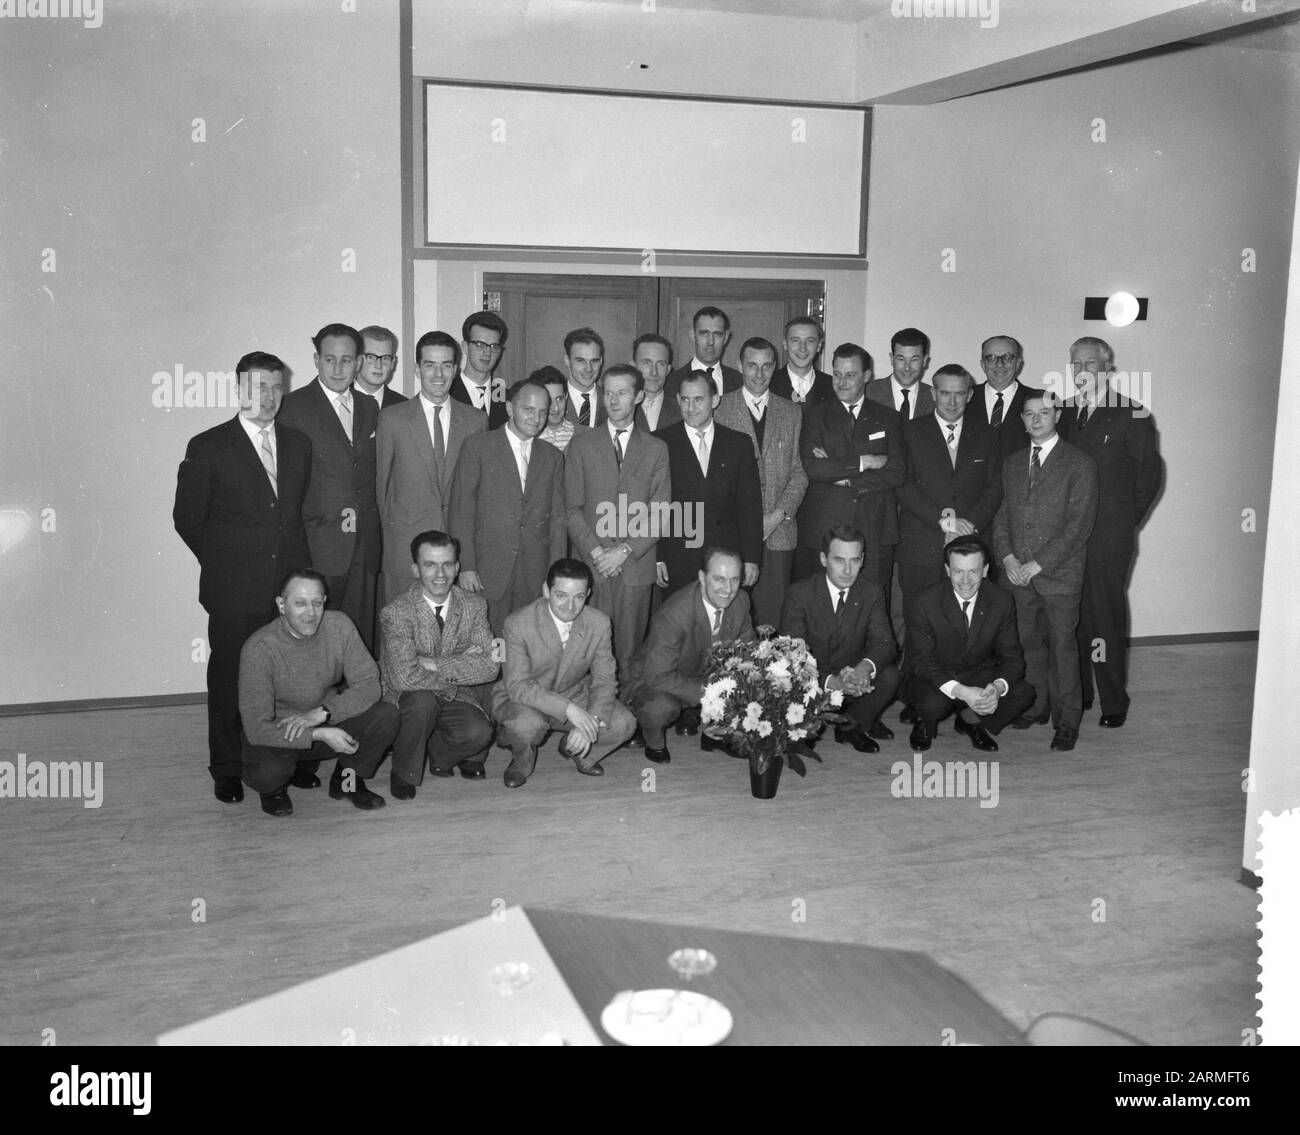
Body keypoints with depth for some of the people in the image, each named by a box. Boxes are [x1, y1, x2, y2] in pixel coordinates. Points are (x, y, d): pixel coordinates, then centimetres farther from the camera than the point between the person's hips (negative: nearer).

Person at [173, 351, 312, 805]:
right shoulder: (208, 448, -2)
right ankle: (228, 771, 19)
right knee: (230, 679, 6)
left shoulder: (298, 445, 11)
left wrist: (297, 561, 9)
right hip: (234, 592, -3)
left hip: (291, 582, 3)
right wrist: (224, 561, 5)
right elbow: (187, 518, 3)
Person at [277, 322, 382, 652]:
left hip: (364, 547, 5)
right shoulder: (295, 406, -2)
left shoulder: (369, 407, 15)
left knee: (360, 634, 4)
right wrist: (331, 515, -8)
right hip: (318, 547, -4)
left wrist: (359, 509, 7)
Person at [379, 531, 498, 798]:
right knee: (421, 700, -35)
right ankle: (403, 773, -7)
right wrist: (460, 668, -19)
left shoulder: (474, 605, -4)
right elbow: (404, 677, -28)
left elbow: (490, 665, -14)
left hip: (455, 697, 3)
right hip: (406, 703, -3)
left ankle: (438, 754, 11)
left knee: (478, 733, -25)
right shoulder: (396, 612, -17)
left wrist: (435, 663, -22)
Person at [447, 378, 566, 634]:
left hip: (535, 574, 3)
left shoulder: (552, 457, 13)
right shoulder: (477, 446, 2)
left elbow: (557, 517, 11)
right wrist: (466, 566, -8)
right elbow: (460, 510, -2)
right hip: (488, 570, -2)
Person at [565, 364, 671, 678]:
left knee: (629, 649, 1)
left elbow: (660, 512, 3)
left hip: (636, 566, 0)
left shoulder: (656, 449, 9)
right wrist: (595, 551, -8)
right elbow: (572, 507, 4)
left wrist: (625, 551, -8)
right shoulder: (582, 444, 9)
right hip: (591, 565, 0)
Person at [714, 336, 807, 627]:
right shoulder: (720, 409, 4)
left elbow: (799, 472, 11)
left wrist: (779, 515, -4)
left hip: (778, 532, 2)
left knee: (771, 620, 0)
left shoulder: (791, 414, 13)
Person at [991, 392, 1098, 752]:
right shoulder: (1012, 463, 13)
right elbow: (1002, 514, 14)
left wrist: (1036, 565, -14)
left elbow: (1078, 526, -11)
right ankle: (1037, 706, 25)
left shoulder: (1079, 464, -5)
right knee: (1030, 642, 11)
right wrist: (1007, 557, -3)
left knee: (1062, 645, 0)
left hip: (1059, 573, -5)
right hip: (1019, 573, 5)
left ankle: (1067, 720, 9)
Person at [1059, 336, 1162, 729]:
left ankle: (1114, 702, 8)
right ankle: (1077, 693, 19)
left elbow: (1149, 476, 1)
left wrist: (1125, 522, 2)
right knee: (1073, 616, 7)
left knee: (1106, 616, -2)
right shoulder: (1066, 412, 12)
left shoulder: (1132, 416, -3)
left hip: (1108, 537, -4)